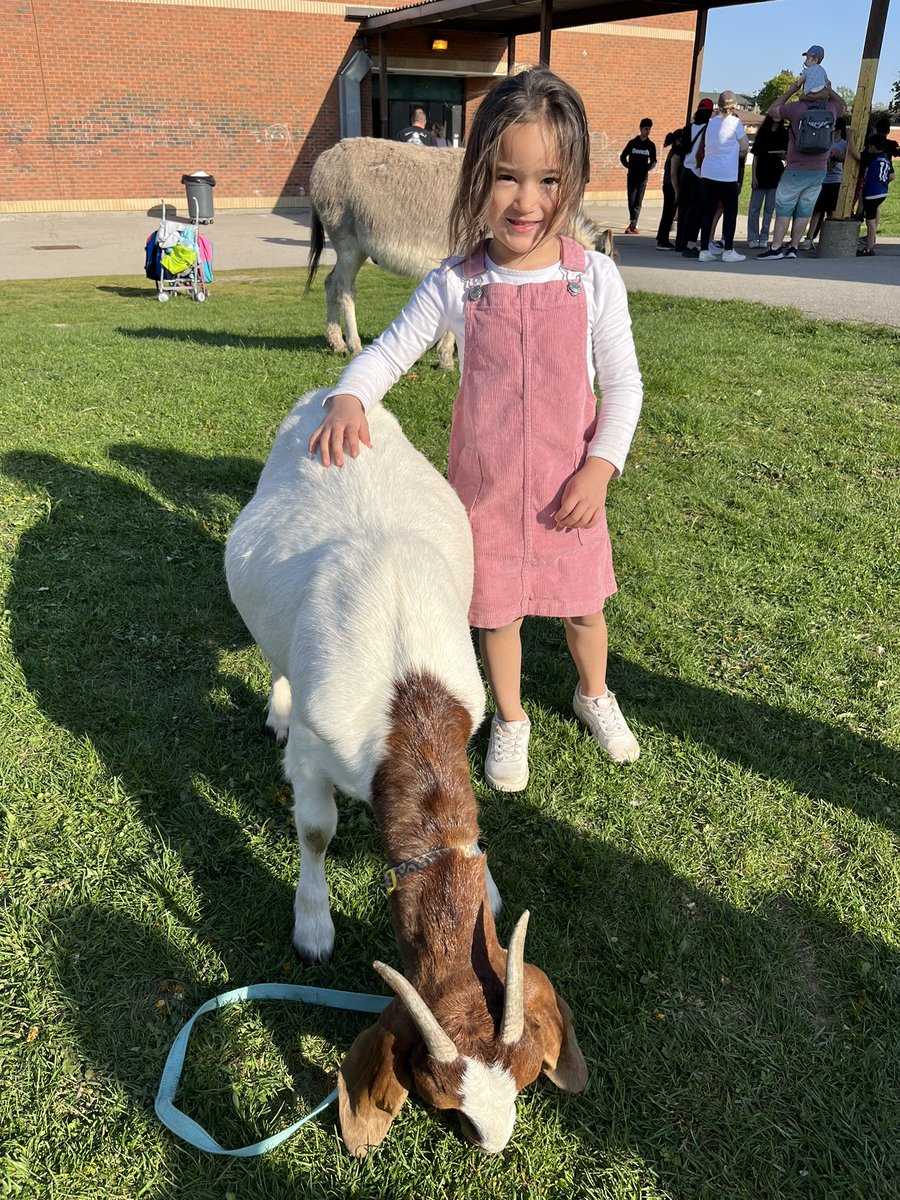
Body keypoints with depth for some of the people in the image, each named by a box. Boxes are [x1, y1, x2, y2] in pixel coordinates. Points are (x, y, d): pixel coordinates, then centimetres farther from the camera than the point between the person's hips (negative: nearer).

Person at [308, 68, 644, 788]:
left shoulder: (594, 279, -9)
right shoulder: (457, 284, -9)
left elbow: (623, 384, -3)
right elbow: (390, 350, -2)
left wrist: (600, 466, -12)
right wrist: (348, 400, -20)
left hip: (567, 485, 1)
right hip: (485, 484, 0)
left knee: (582, 602, 18)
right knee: (496, 610, 13)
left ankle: (594, 694, 49)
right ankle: (510, 720, 39)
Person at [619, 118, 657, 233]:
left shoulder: (651, 145, 7)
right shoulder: (633, 142, 4)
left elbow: (653, 161, 13)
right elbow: (623, 157, 10)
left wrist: (647, 168, -3)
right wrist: (629, 166, 1)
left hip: (643, 177, 1)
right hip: (632, 176, -1)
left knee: (638, 202, -2)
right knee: (631, 201, -3)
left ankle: (632, 224, -1)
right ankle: (633, 224, 3)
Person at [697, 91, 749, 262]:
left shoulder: (712, 121, 11)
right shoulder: (735, 122, -5)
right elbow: (744, 148, -1)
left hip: (707, 173, 5)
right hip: (727, 175, -5)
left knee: (708, 212, 7)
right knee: (730, 212, 3)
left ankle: (704, 250, 5)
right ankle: (728, 251, 0)